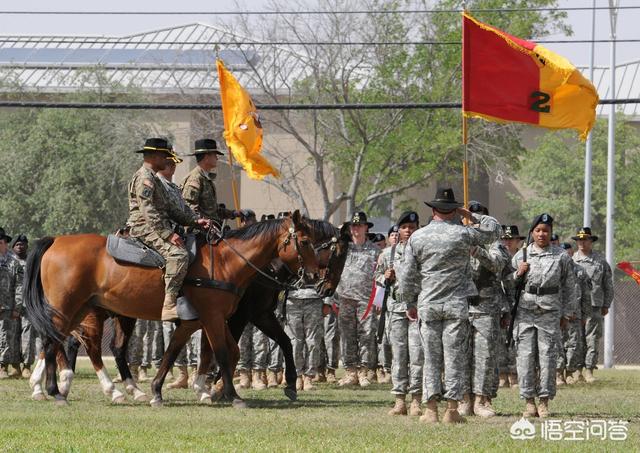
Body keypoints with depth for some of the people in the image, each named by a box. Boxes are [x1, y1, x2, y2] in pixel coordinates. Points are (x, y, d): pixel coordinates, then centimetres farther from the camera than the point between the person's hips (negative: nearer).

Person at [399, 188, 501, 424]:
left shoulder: (417, 237, 2)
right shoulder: (463, 234, -5)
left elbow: (408, 276, 4)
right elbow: (494, 229, 9)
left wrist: (410, 303, 15)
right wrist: (472, 216, 14)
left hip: (428, 305, 2)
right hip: (457, 305, -2)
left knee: (431, 359, 6)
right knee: (455, 358, 1)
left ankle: (431, 410, 3)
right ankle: (452, 409, -1)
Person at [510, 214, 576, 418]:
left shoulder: (561, 256, 5)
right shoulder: (521, 255, 8)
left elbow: (569, 286, 10)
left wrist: (566, 313, 7)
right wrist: (518, 274, -6)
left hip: (550, 312, -1)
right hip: (525, 309, 1)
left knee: (547, 356, -2)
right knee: (525, 356, -3)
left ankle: (544, 402, 3)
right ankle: (529, 402, 1)